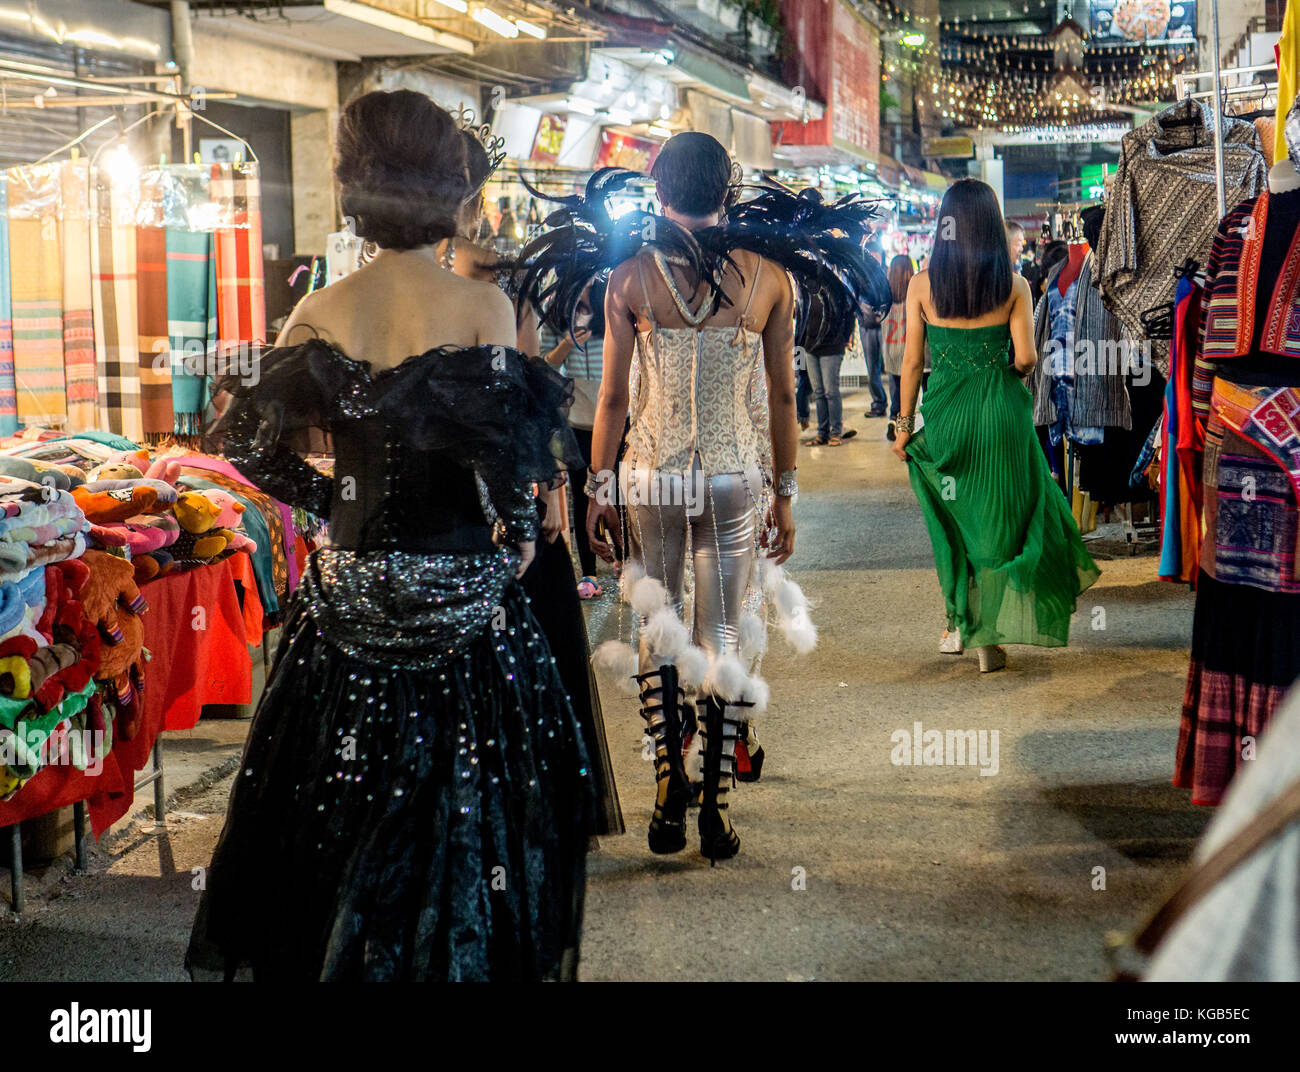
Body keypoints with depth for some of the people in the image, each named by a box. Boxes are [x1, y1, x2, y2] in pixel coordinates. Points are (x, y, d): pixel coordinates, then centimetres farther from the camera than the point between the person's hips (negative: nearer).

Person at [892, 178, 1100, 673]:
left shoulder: (922, 284, -4)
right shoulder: (1013, 285, -5)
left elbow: (912, 362, -2)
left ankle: (959, 621, 22)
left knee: (952, 516, 18)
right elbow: (1026, 359, -9)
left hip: (944, 414, 1)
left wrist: (905, 423, 7)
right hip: (1001, 411, -1)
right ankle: (990, 637, 8)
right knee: (1000, 515, 8)